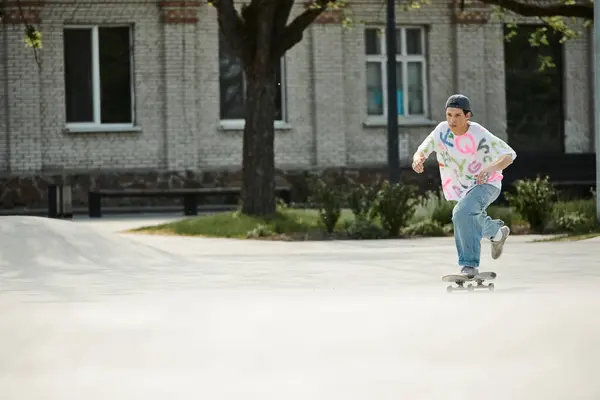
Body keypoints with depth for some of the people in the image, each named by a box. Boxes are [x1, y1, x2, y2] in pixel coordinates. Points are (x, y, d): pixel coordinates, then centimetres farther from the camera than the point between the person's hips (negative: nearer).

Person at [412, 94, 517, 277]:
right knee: (472, 221, 28)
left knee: (463, 213, -32)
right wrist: (418, 159, -42)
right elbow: (422, 151, -16)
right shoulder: (442, 130, -15)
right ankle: (497, 232, 63)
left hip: (486, 184, -7)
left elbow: (509, 156, -28)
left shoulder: (479, 135, -28)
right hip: (462, 187, 7)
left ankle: (469, 264, -26)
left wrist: (490, 168, -47)